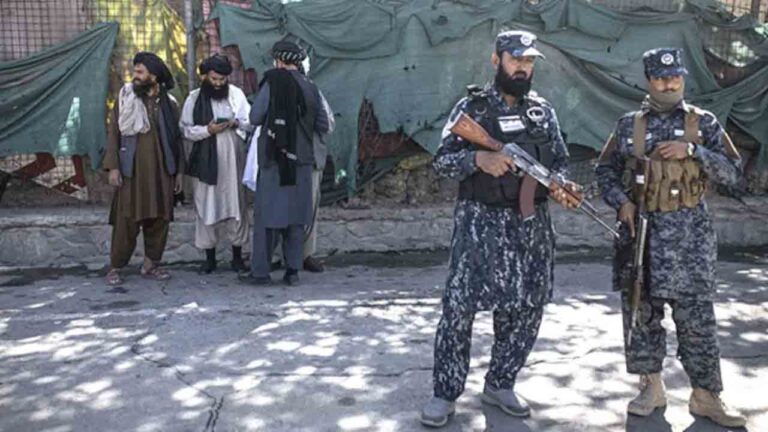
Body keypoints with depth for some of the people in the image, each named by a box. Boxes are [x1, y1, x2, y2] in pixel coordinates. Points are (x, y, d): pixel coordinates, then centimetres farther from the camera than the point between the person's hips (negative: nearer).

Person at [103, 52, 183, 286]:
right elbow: (113, 133, 0)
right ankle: (115, 267, 9)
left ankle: (151, 264, 18)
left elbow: (176, 138, 11)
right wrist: (112, 166, -8)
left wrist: (178, 170, 8)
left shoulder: (169, 103, 7)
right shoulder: (125, 98, 3)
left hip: (161, 171, 2)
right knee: (126, 221, -2)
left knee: (159, 219, 5)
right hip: (132, 171, -2)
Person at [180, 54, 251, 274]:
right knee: (206, 206, 3)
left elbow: (250, 122, 8)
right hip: (205, 161, -1)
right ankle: (209, 257, 13)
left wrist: (236, 123, -13)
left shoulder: (237, 94, 5)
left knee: (236, 205, 4)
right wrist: (207, 130, -15)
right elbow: (186, 129, 1)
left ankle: (237, 255, 15)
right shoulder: (194, 98, 3)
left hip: (232, 160, 1)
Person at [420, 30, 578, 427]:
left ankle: (500, 384, 26)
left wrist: (558, 186, -9)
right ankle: (445, 393, 8)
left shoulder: (544, 112, 11)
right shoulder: (471, 108, -1)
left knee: (525, 309, 9)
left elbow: (561, 161, 13)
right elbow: (441, 161, -6)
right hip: (481, 222, -4)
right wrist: (478, 158, -24)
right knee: (460, 307, -4)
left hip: (532, 224, 5)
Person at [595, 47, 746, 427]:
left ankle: (705, 396, 12)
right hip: (641, 229, 2)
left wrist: (692, 150, -14)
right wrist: (621, 201, -5)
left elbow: (733, 173, -1)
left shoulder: (703, 123, 4)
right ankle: (651, 387, 20)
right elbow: (605, 171, 11)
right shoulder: (629, 125, 6)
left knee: (696, 315, 0)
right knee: (641, 311, 6)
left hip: (688, 231, -1)